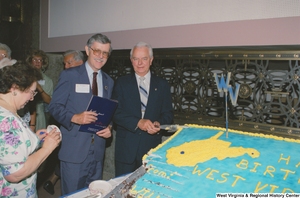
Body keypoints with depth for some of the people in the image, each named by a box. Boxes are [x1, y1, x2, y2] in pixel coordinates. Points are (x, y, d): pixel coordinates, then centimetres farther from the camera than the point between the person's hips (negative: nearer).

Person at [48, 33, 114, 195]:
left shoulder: (108, 81, 12)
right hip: (74, 149, -4)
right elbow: (54, 106, -7)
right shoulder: (69, 75, -4)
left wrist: (109, 127, -4)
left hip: (98, 150, 5)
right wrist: (75, 117, -25)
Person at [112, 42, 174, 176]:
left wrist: (158, 124, -15)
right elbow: (115, 112, -5)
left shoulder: (162, 85, 7)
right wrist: (138, 122, -18)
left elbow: (168, 114, 6)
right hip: (126, 147, 0)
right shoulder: (121, 83, 4)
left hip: (152, 147, 1)